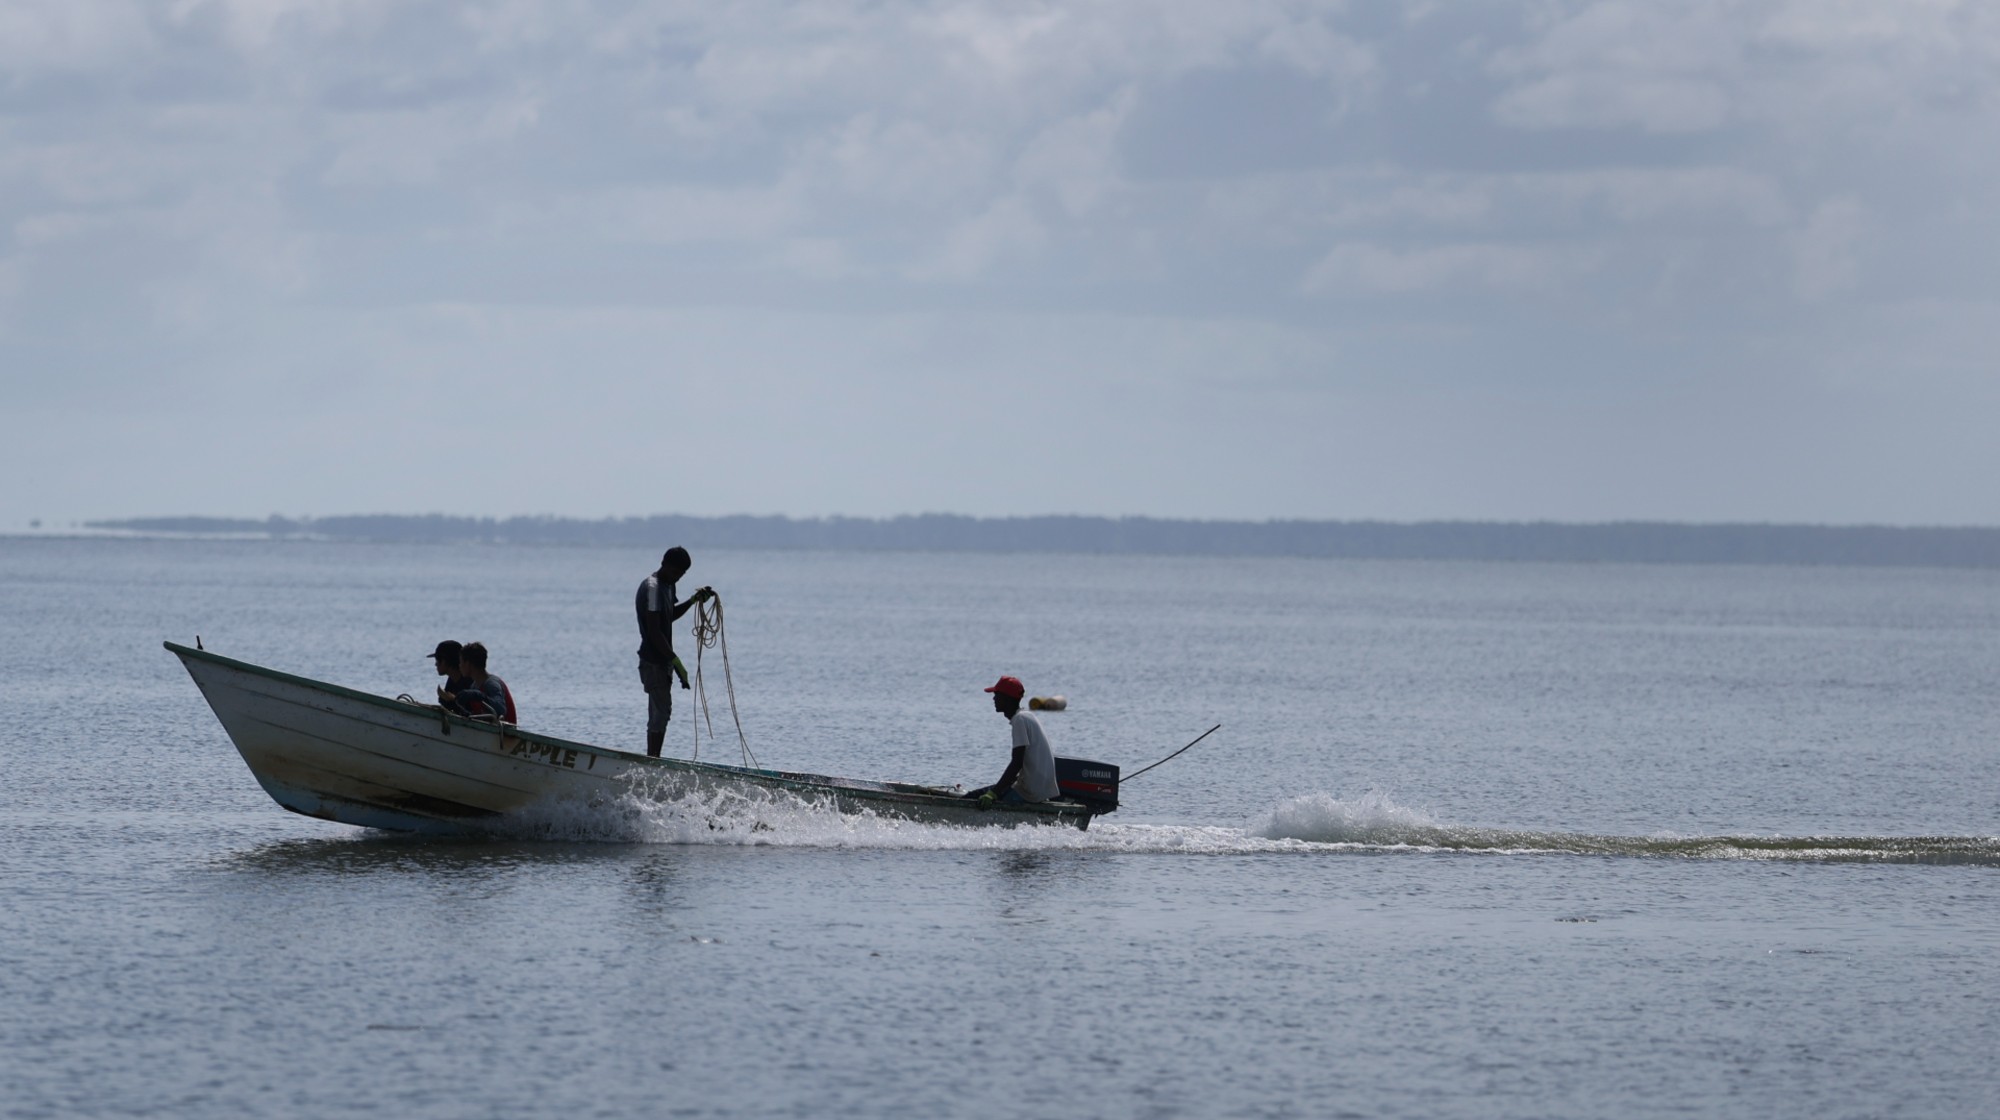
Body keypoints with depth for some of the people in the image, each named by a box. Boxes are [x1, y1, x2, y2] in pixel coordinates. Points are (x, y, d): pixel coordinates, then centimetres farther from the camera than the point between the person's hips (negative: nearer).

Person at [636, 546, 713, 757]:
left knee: (661, 712, 12)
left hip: (662, 660, 10)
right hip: (654, 662, -10)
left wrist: (693, 600, 17)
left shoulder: (666, 586, 13)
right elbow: (654, 631, -22)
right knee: (661, 712, -10)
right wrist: (676, 662, -23)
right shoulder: (652, 588, -18)